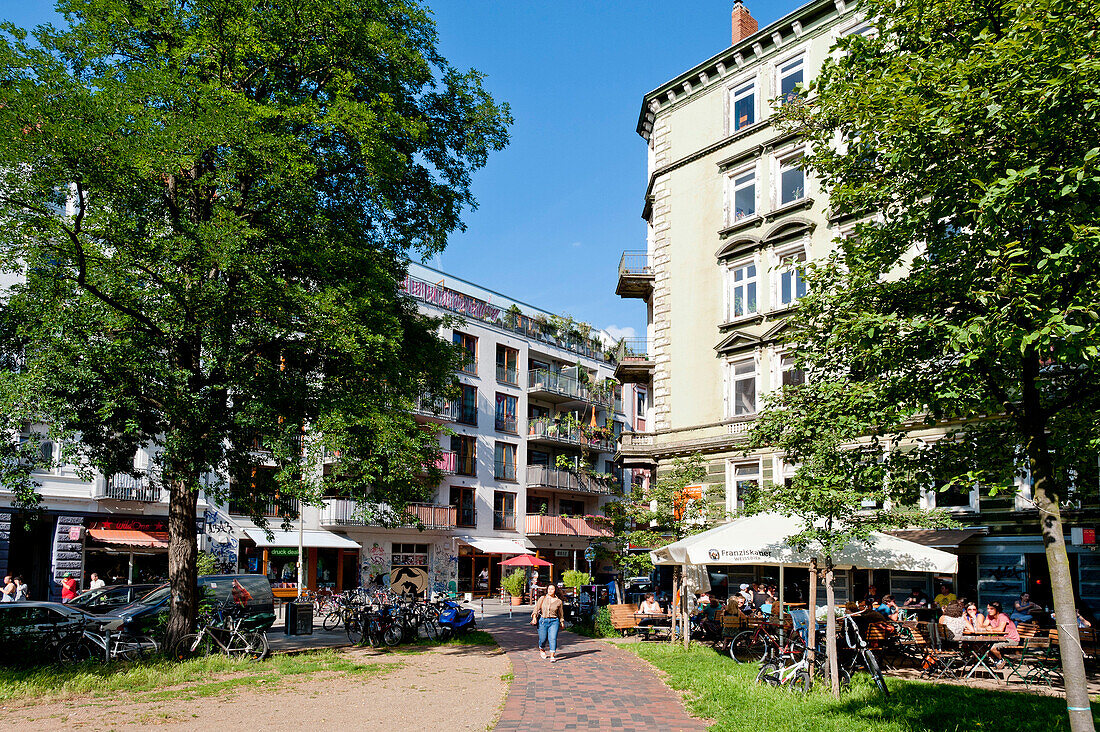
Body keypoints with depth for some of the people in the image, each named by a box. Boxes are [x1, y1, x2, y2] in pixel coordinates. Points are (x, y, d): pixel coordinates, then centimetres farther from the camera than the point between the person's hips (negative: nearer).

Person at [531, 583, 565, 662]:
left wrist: (562, 622, 20)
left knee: (553, 638, -13)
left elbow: (561, 613, 17)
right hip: (543, 621, 0)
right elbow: (536, 608, 3)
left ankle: (552, 656, -9)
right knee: (543, 638, 6)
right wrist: (534, 617, -9)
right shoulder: (542, 599, 4)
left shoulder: (558, 601, 5)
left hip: (554, 622, 0)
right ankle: (541, 649, 38)